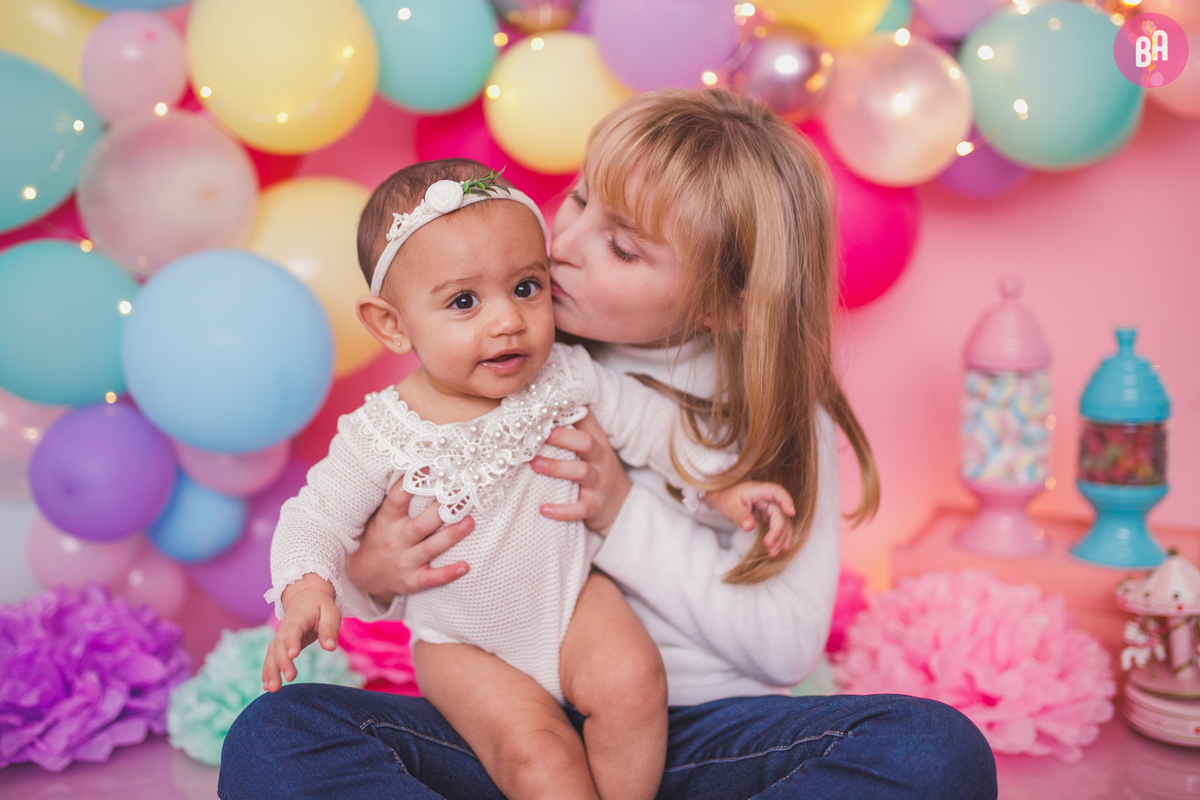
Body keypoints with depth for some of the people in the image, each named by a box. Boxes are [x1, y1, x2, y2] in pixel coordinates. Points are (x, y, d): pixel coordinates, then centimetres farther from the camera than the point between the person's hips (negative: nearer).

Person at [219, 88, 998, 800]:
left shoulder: (781, 415, -1)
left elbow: (787, 646, -6)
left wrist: (628, 519, -15)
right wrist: (369, 577, -14)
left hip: (710, 733, -1)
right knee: (276, 735, -25)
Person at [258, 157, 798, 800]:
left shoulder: (566, 379, -13)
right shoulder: (381, 435, -19)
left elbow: (652, 422, 0)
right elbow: (317, 515, -11)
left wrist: (722, 483, -3)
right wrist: (306, 588, -29)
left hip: (571, 601, 2)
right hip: (464, 643, -2)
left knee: (632, 682, -22)